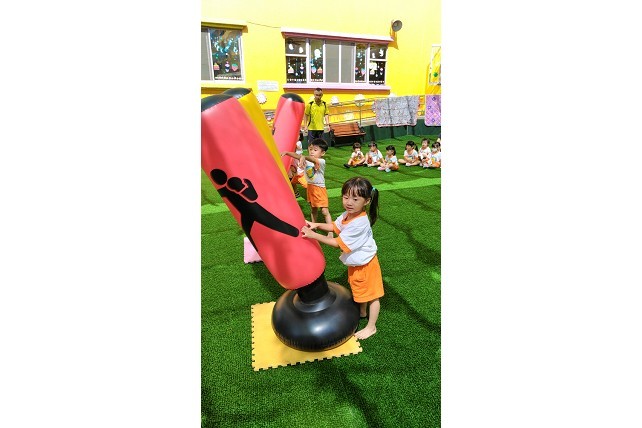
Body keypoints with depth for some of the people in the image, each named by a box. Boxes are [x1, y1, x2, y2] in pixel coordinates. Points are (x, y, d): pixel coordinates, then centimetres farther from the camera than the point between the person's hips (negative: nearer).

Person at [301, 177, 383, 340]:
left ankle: (371, 326, 28)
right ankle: (362, 312, 53)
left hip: (366, 264, -9)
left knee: (371, 295, 11)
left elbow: (338, 243, -33)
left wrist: (314, 235, -33)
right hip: (355, 263, 9)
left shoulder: (359, 223, -37)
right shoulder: (348, 214, -9)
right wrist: (317, 225, -9)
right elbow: (335, 227, 8)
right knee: (359, 290, 29)